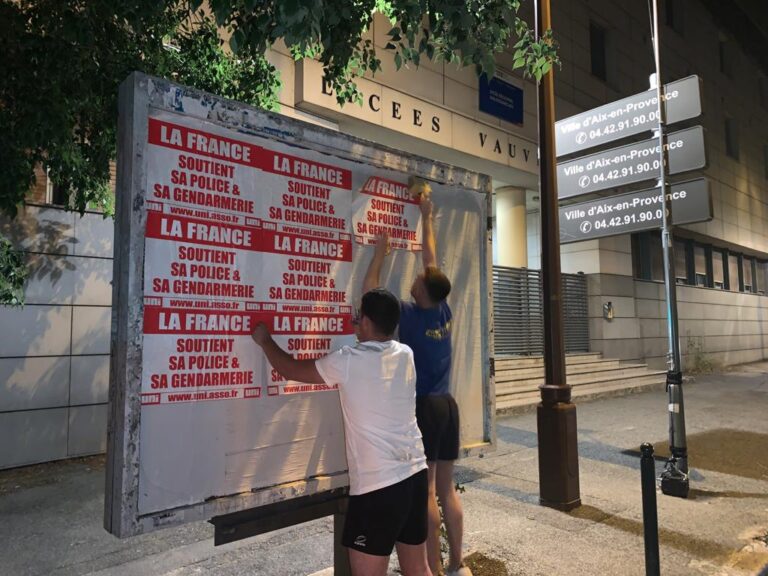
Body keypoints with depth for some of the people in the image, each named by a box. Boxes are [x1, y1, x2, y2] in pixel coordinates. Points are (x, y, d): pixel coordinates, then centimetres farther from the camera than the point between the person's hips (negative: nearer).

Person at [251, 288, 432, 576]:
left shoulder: (349, 361, -12)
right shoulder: (405, 355, 4)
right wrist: (363, 334, 38)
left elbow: (291, 369, 1)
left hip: (377, 484, -7)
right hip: (415, 473, 7)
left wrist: (265, 340, 16)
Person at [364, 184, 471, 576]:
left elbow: (369, 293, -2)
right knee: (447, 489, 14)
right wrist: (426, 216, 23)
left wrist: (379, 254, 6)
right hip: (447, 405, 6)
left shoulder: (409, 314, -12)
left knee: (425, 491, 1)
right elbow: (432, 261, 14)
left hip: (423, 407, -6)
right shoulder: (444, 311, 3)